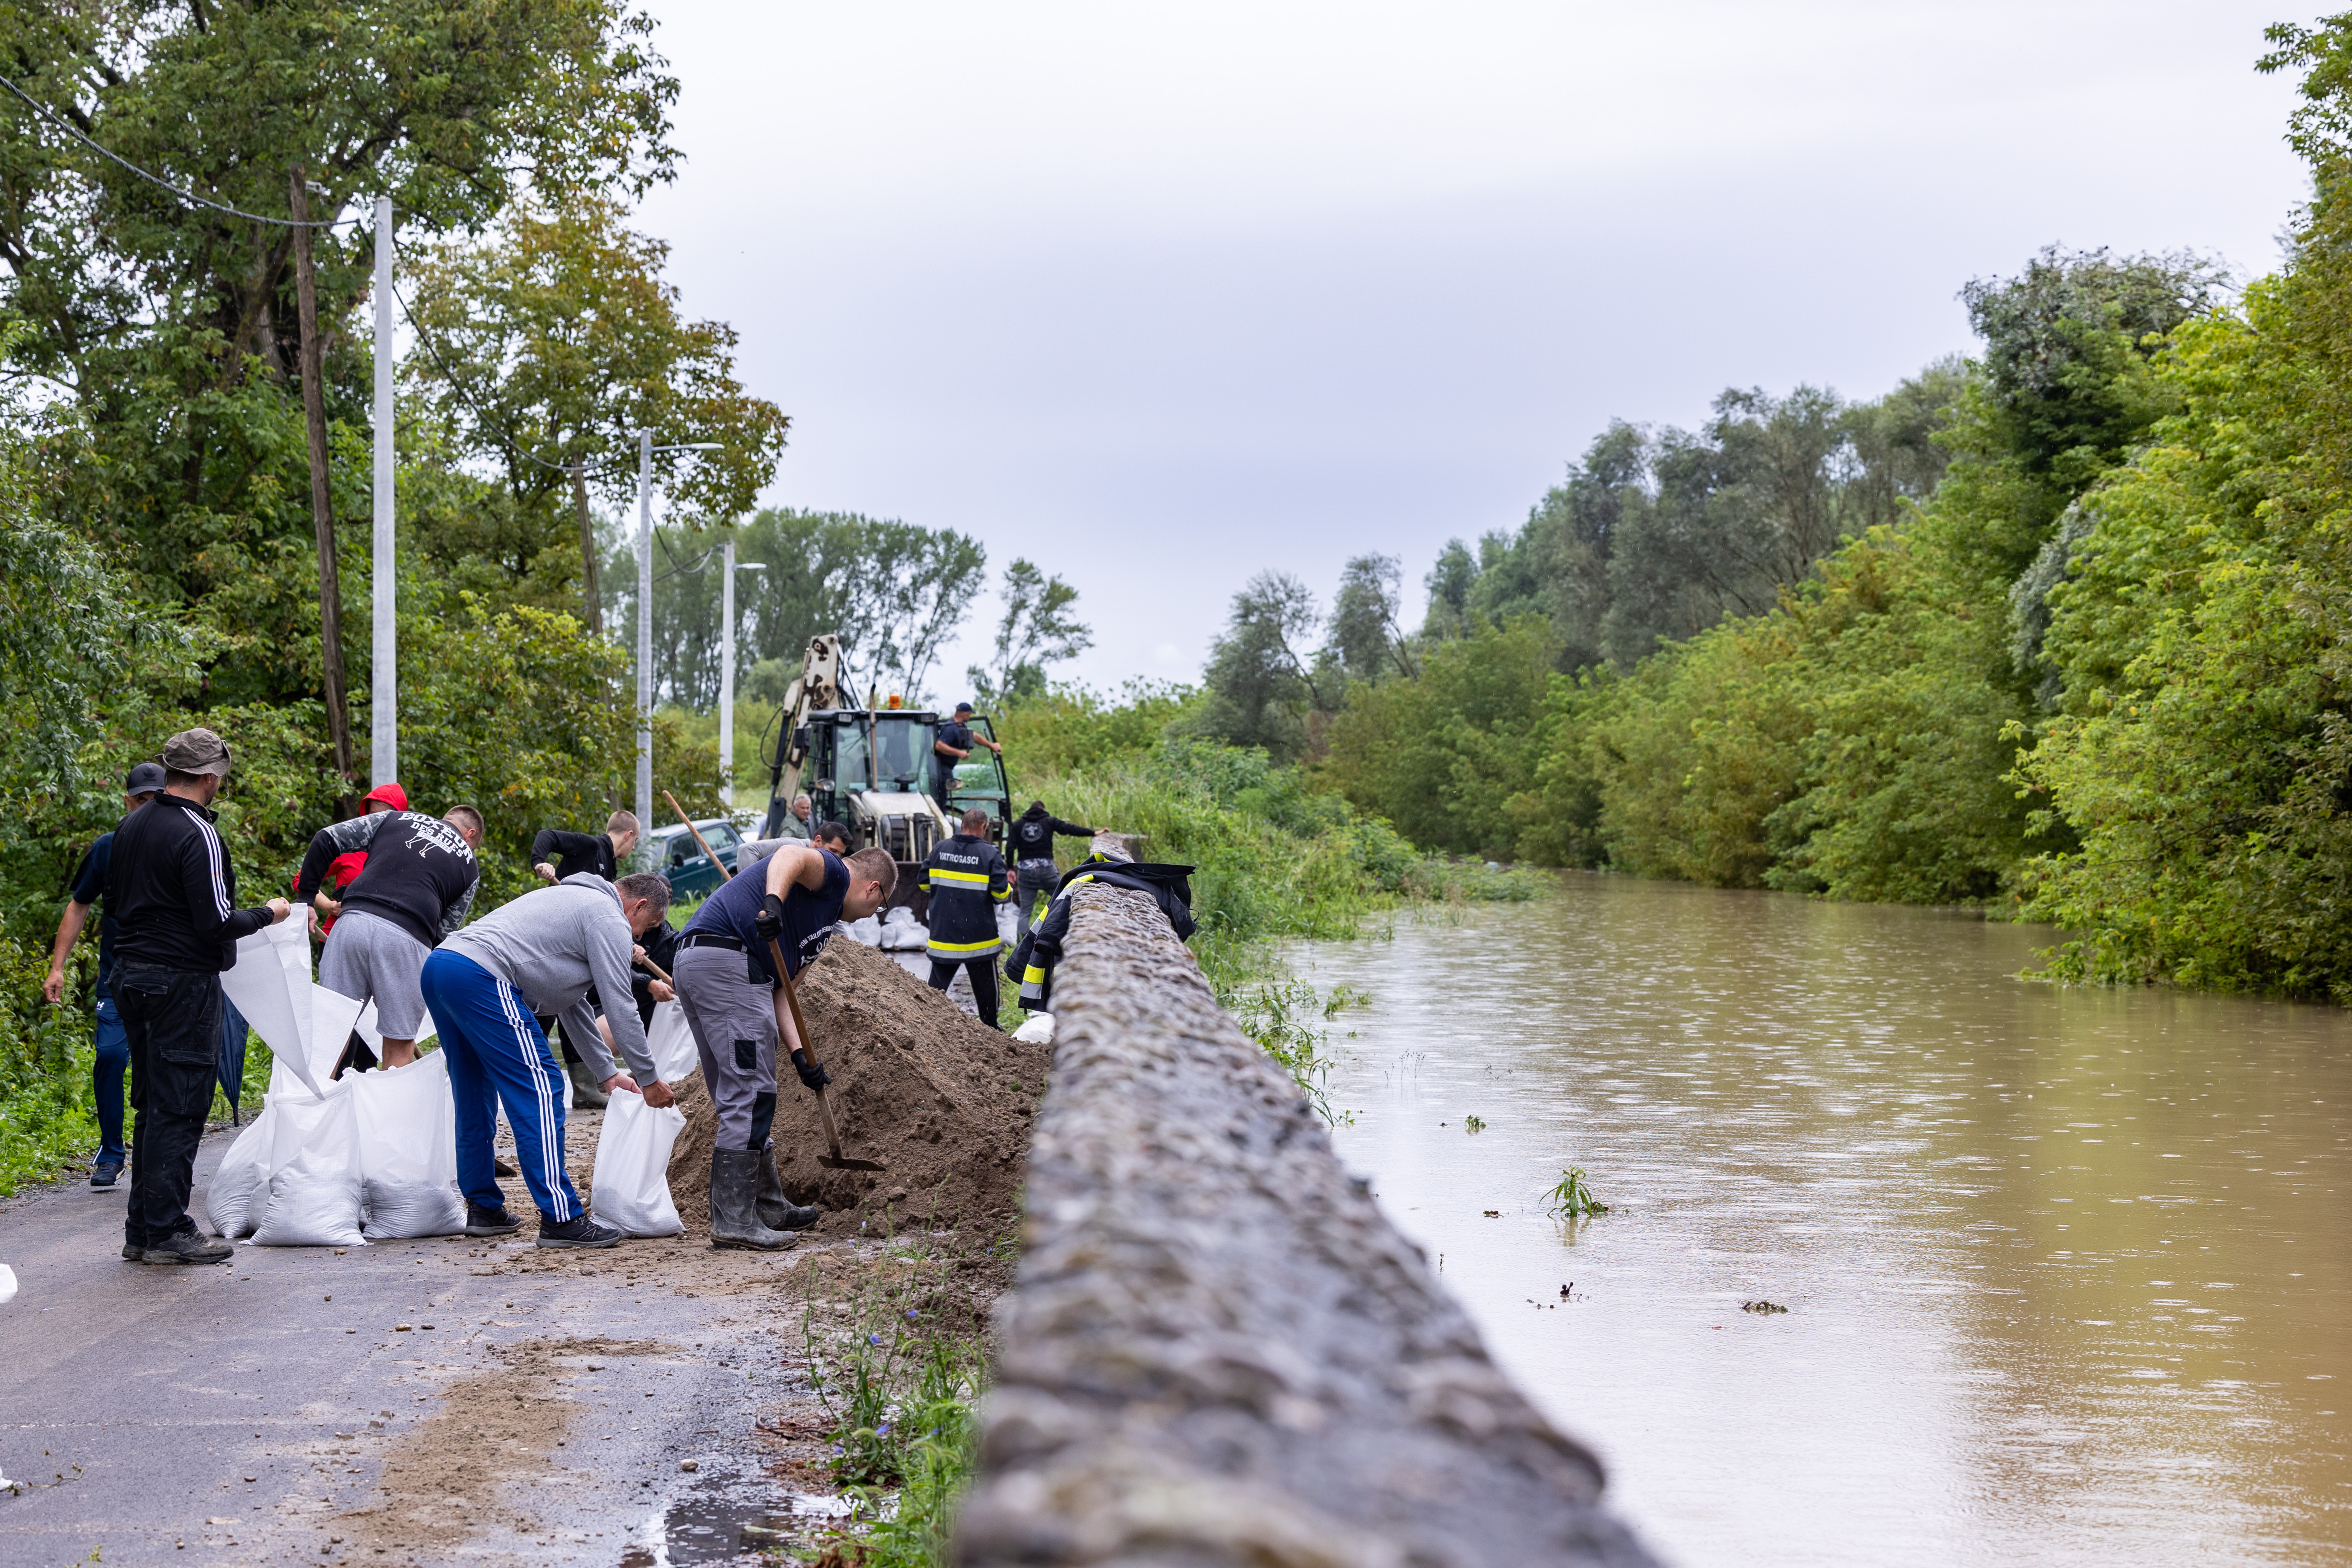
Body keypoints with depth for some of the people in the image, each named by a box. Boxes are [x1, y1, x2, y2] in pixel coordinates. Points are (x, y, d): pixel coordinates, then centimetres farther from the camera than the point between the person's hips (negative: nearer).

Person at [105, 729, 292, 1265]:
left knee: (152, 1105, 14)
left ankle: (141, 1229, 17)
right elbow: (217, 922, -19)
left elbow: (113, 903, 19)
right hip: (183, 982, -9)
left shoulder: (131, 826, 11)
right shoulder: (197, 834, -16)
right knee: (179, 1108, -4)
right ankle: (167, 1232, -3)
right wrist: (267, 914, -4)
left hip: (132, 975, 9)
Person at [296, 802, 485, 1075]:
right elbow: (444, 931, 16)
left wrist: (308, 898, 18)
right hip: (408, 939, -2)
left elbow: (326, 840, 17)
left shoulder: (394, 819, 24)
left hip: (353, 921, 2)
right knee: (400, 1044, 7)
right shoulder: (469, 865, 21)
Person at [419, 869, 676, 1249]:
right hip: (481, 976, -10)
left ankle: (484, 1208, 26)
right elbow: (620, 1007, -1)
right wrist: (648, 1078, 8)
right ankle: (560, 1218, -10)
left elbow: (573, 1003, 36)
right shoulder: (609, 920, 2)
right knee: (539, 1091, -8)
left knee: (475, 1096, 20)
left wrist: (607, 1072, 36)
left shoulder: (577, 901, 33)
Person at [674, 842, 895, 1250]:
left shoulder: (820, 923, 30)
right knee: (751, 1097, -8)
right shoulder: (831, 873, 4)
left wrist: (799, 1053, 11)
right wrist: (773, 903, -37)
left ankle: (768, 1207, 29)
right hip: (728, 959, -11)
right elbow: (791, 855, -19)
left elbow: (778, 988, 23)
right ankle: (733, 1221, -7)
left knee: (738, 1101, 18)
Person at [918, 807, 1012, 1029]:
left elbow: (922, 882, 9)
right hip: (979, 936, -3)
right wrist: (1009, 885, 9)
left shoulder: (940, 850, 1)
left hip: (943, 935, 3)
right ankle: (990, 1029, 20)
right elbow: (1002, 893, -13)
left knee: (937, 986, 9)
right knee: (985, 986, 11)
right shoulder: (990, 854, -10)